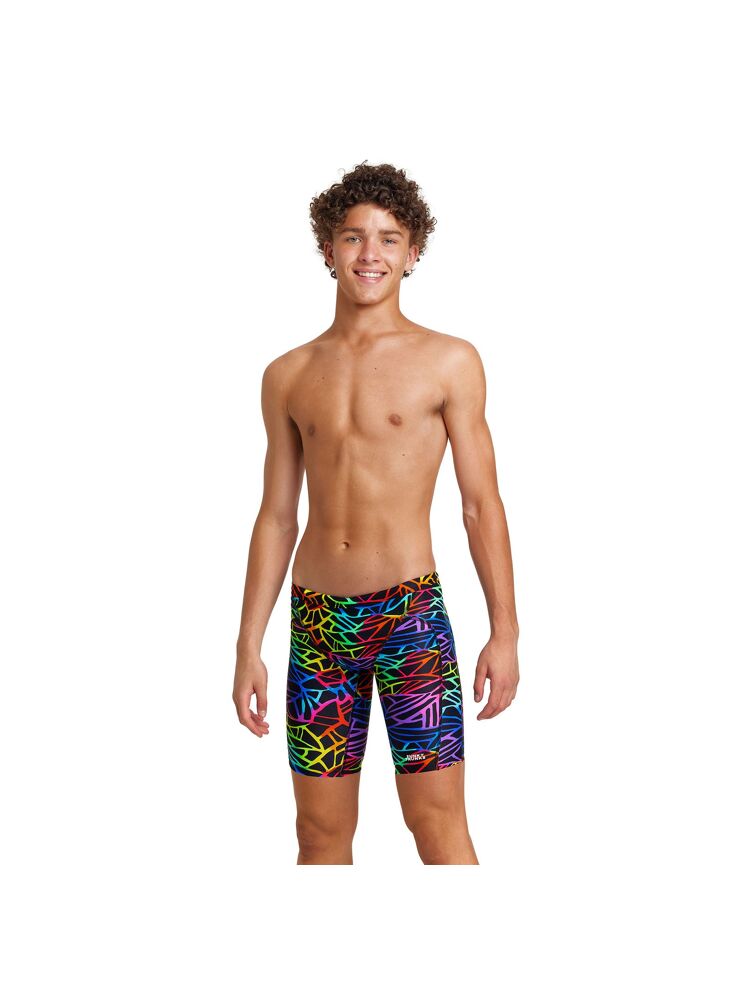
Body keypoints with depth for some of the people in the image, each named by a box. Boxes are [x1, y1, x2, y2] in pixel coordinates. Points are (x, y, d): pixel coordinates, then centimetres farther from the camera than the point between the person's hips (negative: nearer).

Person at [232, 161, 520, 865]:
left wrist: (504, 630, -4)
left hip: (411, 614, -3)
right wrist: (249, 646, 9)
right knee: (320, 831, 8)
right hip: (318, 621, 3)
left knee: (437, 821, -3)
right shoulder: (289, 376, 10)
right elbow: (276, 517, 12)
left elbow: (481, 503, 1)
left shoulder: (450, 362, 1)